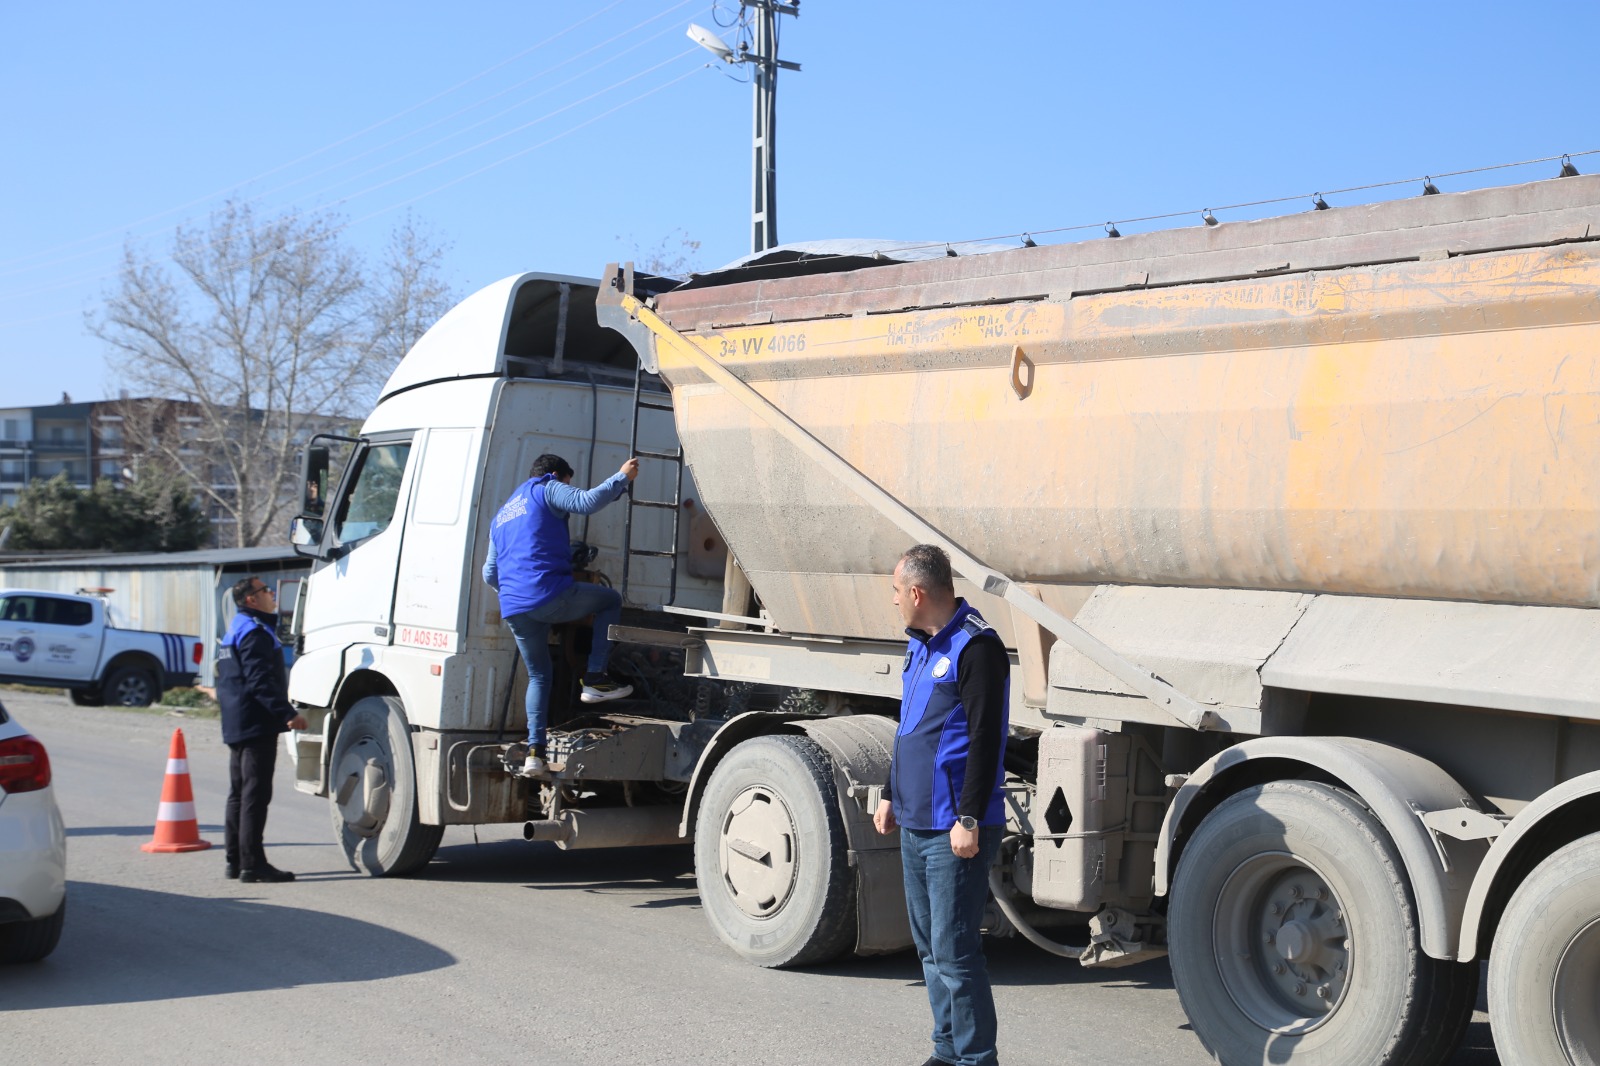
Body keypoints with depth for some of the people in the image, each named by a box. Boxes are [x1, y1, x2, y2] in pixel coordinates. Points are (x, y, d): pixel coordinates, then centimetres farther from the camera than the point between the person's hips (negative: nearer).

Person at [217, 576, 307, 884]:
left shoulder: (235, 631, 20)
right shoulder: (254, 633, -14)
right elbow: (260, 682, -23)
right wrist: (288, 713, -25)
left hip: (236, 727, 11)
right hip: (257, 726, -11)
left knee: (239, 794, 14)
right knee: (255, 795, -10)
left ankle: (234, 859, 19)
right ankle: (252, 864, -10)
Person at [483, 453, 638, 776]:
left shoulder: (502, 515, 31)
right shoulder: (546, 489, 8)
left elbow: (490, 573, 33)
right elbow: (586, 501, -11)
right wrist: (622, 477, -2)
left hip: (514, 609, 7)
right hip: (551, 593, -7)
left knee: (538, 675, 19)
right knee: (611, 600, 15)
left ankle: (535, 751, 7)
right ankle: (595, 679, 5)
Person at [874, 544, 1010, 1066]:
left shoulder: (975, 647, -14)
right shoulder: (921, 645, 16)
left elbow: (985, 739, -19)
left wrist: (969, 819, -22)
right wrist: (891, 796, 24)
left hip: (954, 832, -10)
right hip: (916, 826, 10)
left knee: (954, 951, -7)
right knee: (930, 946, 14)